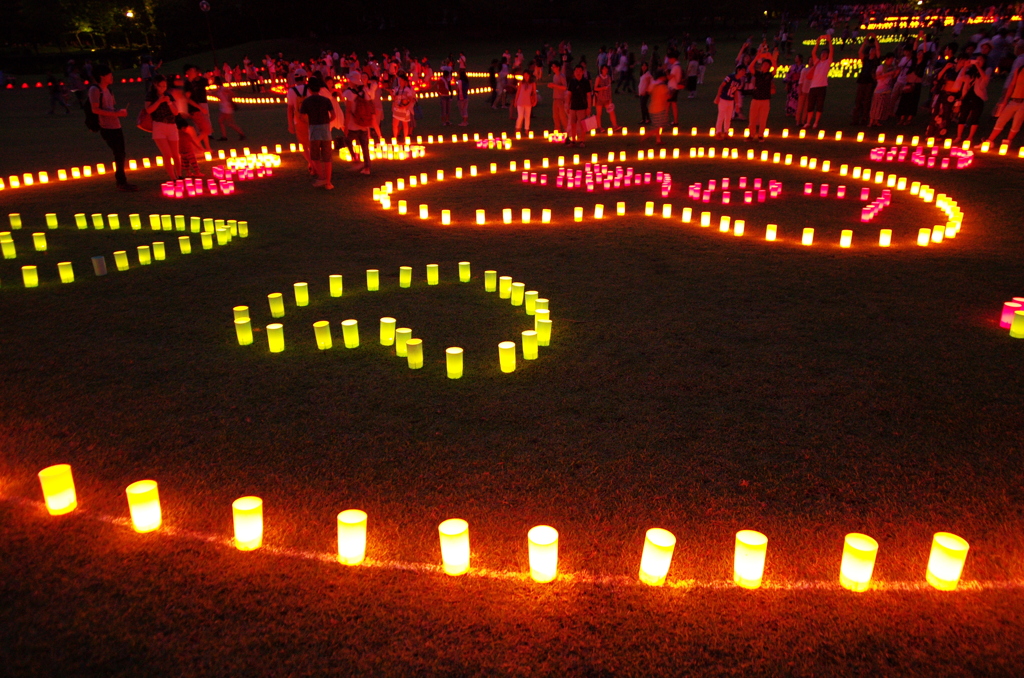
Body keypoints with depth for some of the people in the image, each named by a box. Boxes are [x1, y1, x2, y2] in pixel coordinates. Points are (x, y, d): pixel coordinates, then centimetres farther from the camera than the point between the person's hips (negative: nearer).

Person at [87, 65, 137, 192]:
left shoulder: (107, 89, 18)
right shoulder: (95, 90, -9)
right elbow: (95, 109, -17)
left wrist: (121, 111, 4)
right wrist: (114, 114, -22)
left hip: (116, 127, 9)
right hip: (107, 128, -9)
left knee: (120, 155, 11)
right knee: (119, 155, -8)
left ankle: (121, 182, 19)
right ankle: (122, 182, -1)